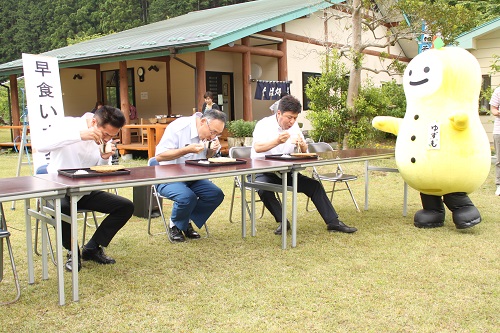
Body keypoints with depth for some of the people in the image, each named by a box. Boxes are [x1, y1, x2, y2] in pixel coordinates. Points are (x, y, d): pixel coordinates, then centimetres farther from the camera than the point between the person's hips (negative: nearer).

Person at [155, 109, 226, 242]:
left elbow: (208, 158, 14)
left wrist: (212, 150, -11)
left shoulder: (211, 132, 1)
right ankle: (175, 226, -2)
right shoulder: (178, 127, -19)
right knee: (187, 197, -33)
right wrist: (188, 149, -29)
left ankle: (186, 223, 4)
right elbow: (159, 156, -21)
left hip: (193, 178, 7)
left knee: (216, 195, -15)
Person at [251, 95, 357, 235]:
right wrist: (277, 141, -46)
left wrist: (302, 145, -16)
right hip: (263, 172, -5)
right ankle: (282, 221, -16)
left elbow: (304, 151, 10)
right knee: (264, 189, -36)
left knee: (314, 185, -9)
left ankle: (333, 222, -4)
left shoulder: (294, 126, 7)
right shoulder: (264, 124, -12)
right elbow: (257, 148, -29)